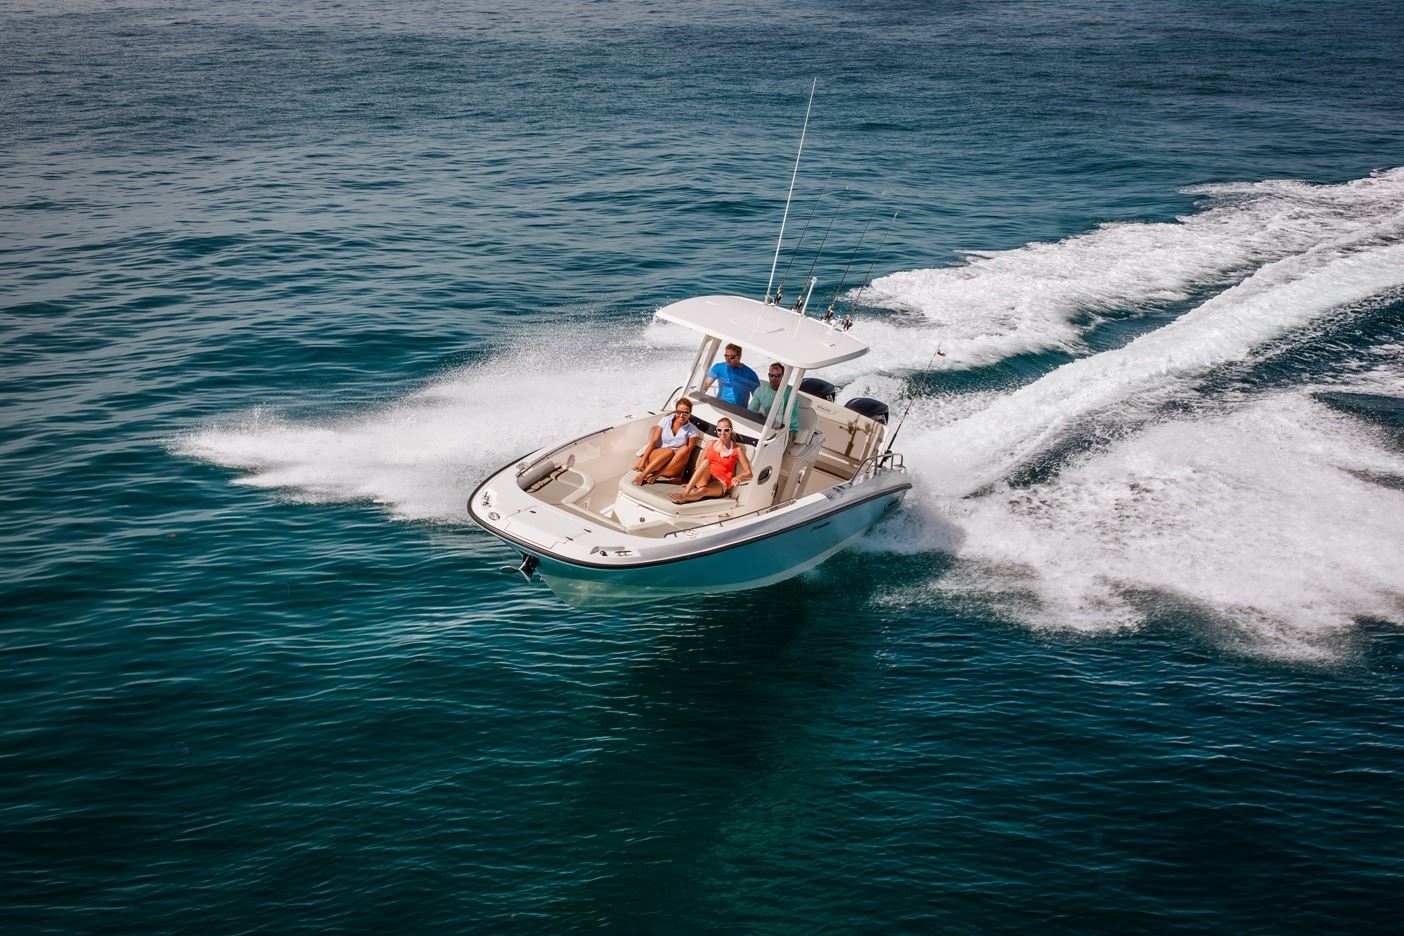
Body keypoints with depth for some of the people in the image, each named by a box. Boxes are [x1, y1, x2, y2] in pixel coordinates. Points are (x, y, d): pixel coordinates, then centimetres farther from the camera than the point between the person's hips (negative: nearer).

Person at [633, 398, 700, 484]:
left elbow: (688, 452, -7)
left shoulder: (692, 431, -1)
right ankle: (642, 475, -36)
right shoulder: (666, 420, 1)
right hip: (655, 457, 0)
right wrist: (643, 460, -15)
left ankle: (656, 475, -34)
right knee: (669, 451, -31)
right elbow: (653, 441, -5)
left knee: (685, 449, -28)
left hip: (673, 466, 0)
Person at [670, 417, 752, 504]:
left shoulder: (736, 449, 5)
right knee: (707, 461, -32)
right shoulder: (711, 444, 13)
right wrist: (692, 483, -6)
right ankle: (685, 492, -50)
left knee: (703, 490, -37)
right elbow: (700, 465, 9)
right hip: (705, 479, 2)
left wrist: (739, 477, -22)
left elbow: (748, 473, 2)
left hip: (720, 484, -2)